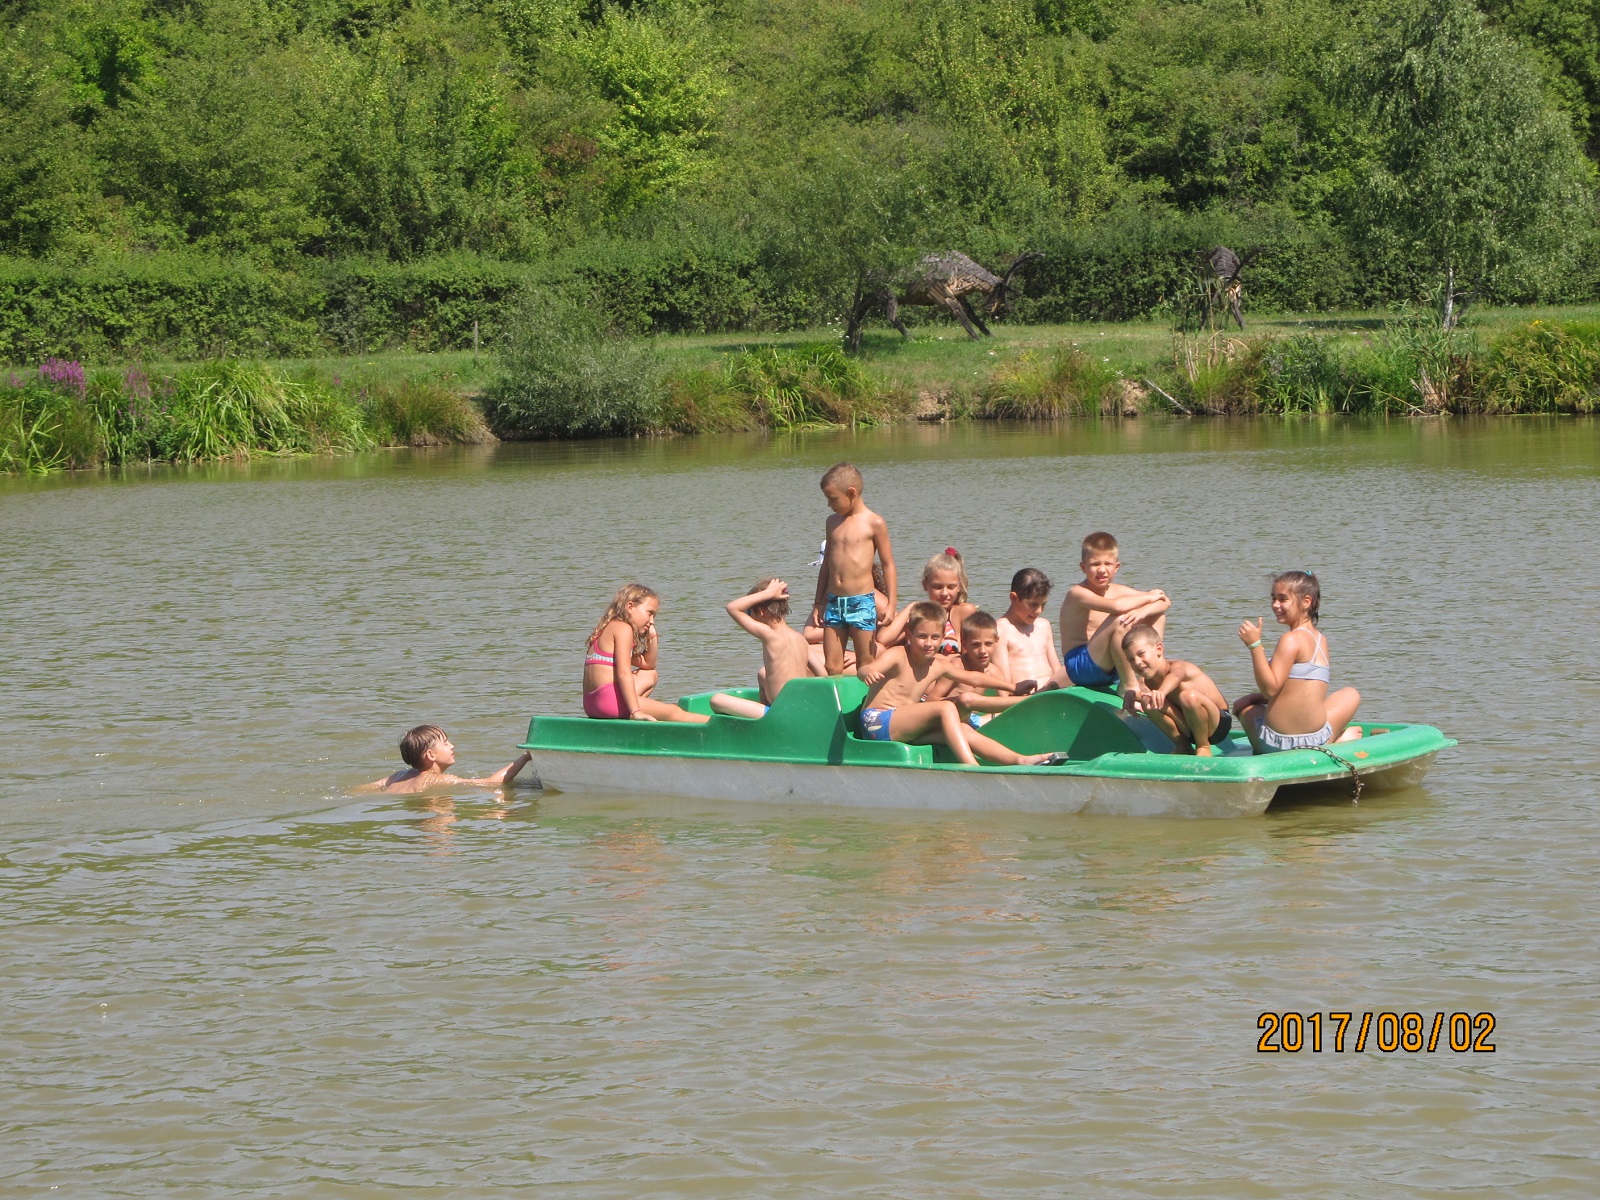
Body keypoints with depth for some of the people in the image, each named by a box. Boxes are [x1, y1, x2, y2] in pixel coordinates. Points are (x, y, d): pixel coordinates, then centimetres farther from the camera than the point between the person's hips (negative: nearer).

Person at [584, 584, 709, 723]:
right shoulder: (623, 628, -6)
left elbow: (648, 665, 32)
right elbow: (623, 672, -19)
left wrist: (652, 637, 19)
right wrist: (635, 711, -23)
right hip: (608, 700, -10)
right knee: (673, 712, -8)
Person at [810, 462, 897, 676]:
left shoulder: (874, 523, -5)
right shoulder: (833, 522, 12)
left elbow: (888, 564, -2)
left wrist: (891, 605, -7)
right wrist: (818, 602, 21)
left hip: (861, 602, -5)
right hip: (833, 602, 5)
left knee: (866, 668, 0)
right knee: (832, 667, 3)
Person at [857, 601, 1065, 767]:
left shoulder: (939, 665, 10)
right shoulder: (897, 656, -11)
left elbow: (972, 678, 23)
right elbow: (865, 671, -29)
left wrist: (1013, 687, 27)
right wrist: (869, 674, -54)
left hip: (903, 732, 7)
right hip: (876, 723, -7)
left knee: (965, 731, -7)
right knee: (946, 708, -23)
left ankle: (1021, 760, -9)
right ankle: (971, 767, -36)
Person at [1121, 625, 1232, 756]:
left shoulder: (1177, 666, -28)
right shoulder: (1146, 680, -1)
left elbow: (1176, 675, -50)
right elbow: (1141, 691, -17)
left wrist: (1161, 692, -72)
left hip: (1219, 722, -6)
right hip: (1188, 728, 6)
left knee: (1189, 696, -37)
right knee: (1150, 703, -17)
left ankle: (1204, 747, -14)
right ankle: (1183, 747, -2)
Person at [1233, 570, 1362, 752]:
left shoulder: (1291, 640, -13)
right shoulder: (1320, 639, 11)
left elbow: (1270, 688, -17)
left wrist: (1254, 644, -19)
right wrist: (1258, 697, 17)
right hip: (1317, 738, 6)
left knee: (1243, 704, 29)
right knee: (1350, 695, 37)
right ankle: (1341, 736, 16)